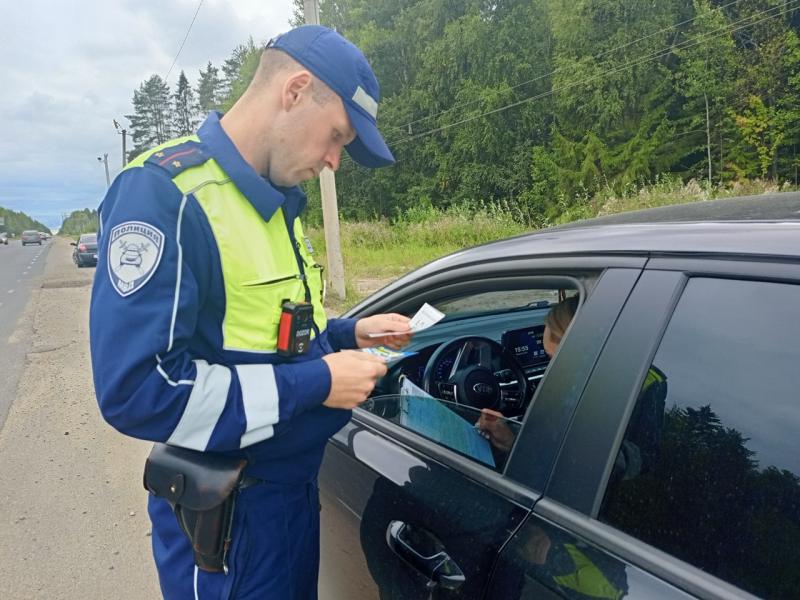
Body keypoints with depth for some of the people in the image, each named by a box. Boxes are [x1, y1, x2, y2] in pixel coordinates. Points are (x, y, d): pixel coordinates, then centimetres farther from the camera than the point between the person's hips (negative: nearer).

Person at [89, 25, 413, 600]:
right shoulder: (164, 194, -22)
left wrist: (347, 334, 0)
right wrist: (313, 384, -25)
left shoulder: (275, 202, 7)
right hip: (226, 514, -8)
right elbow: (136, 390, -28)